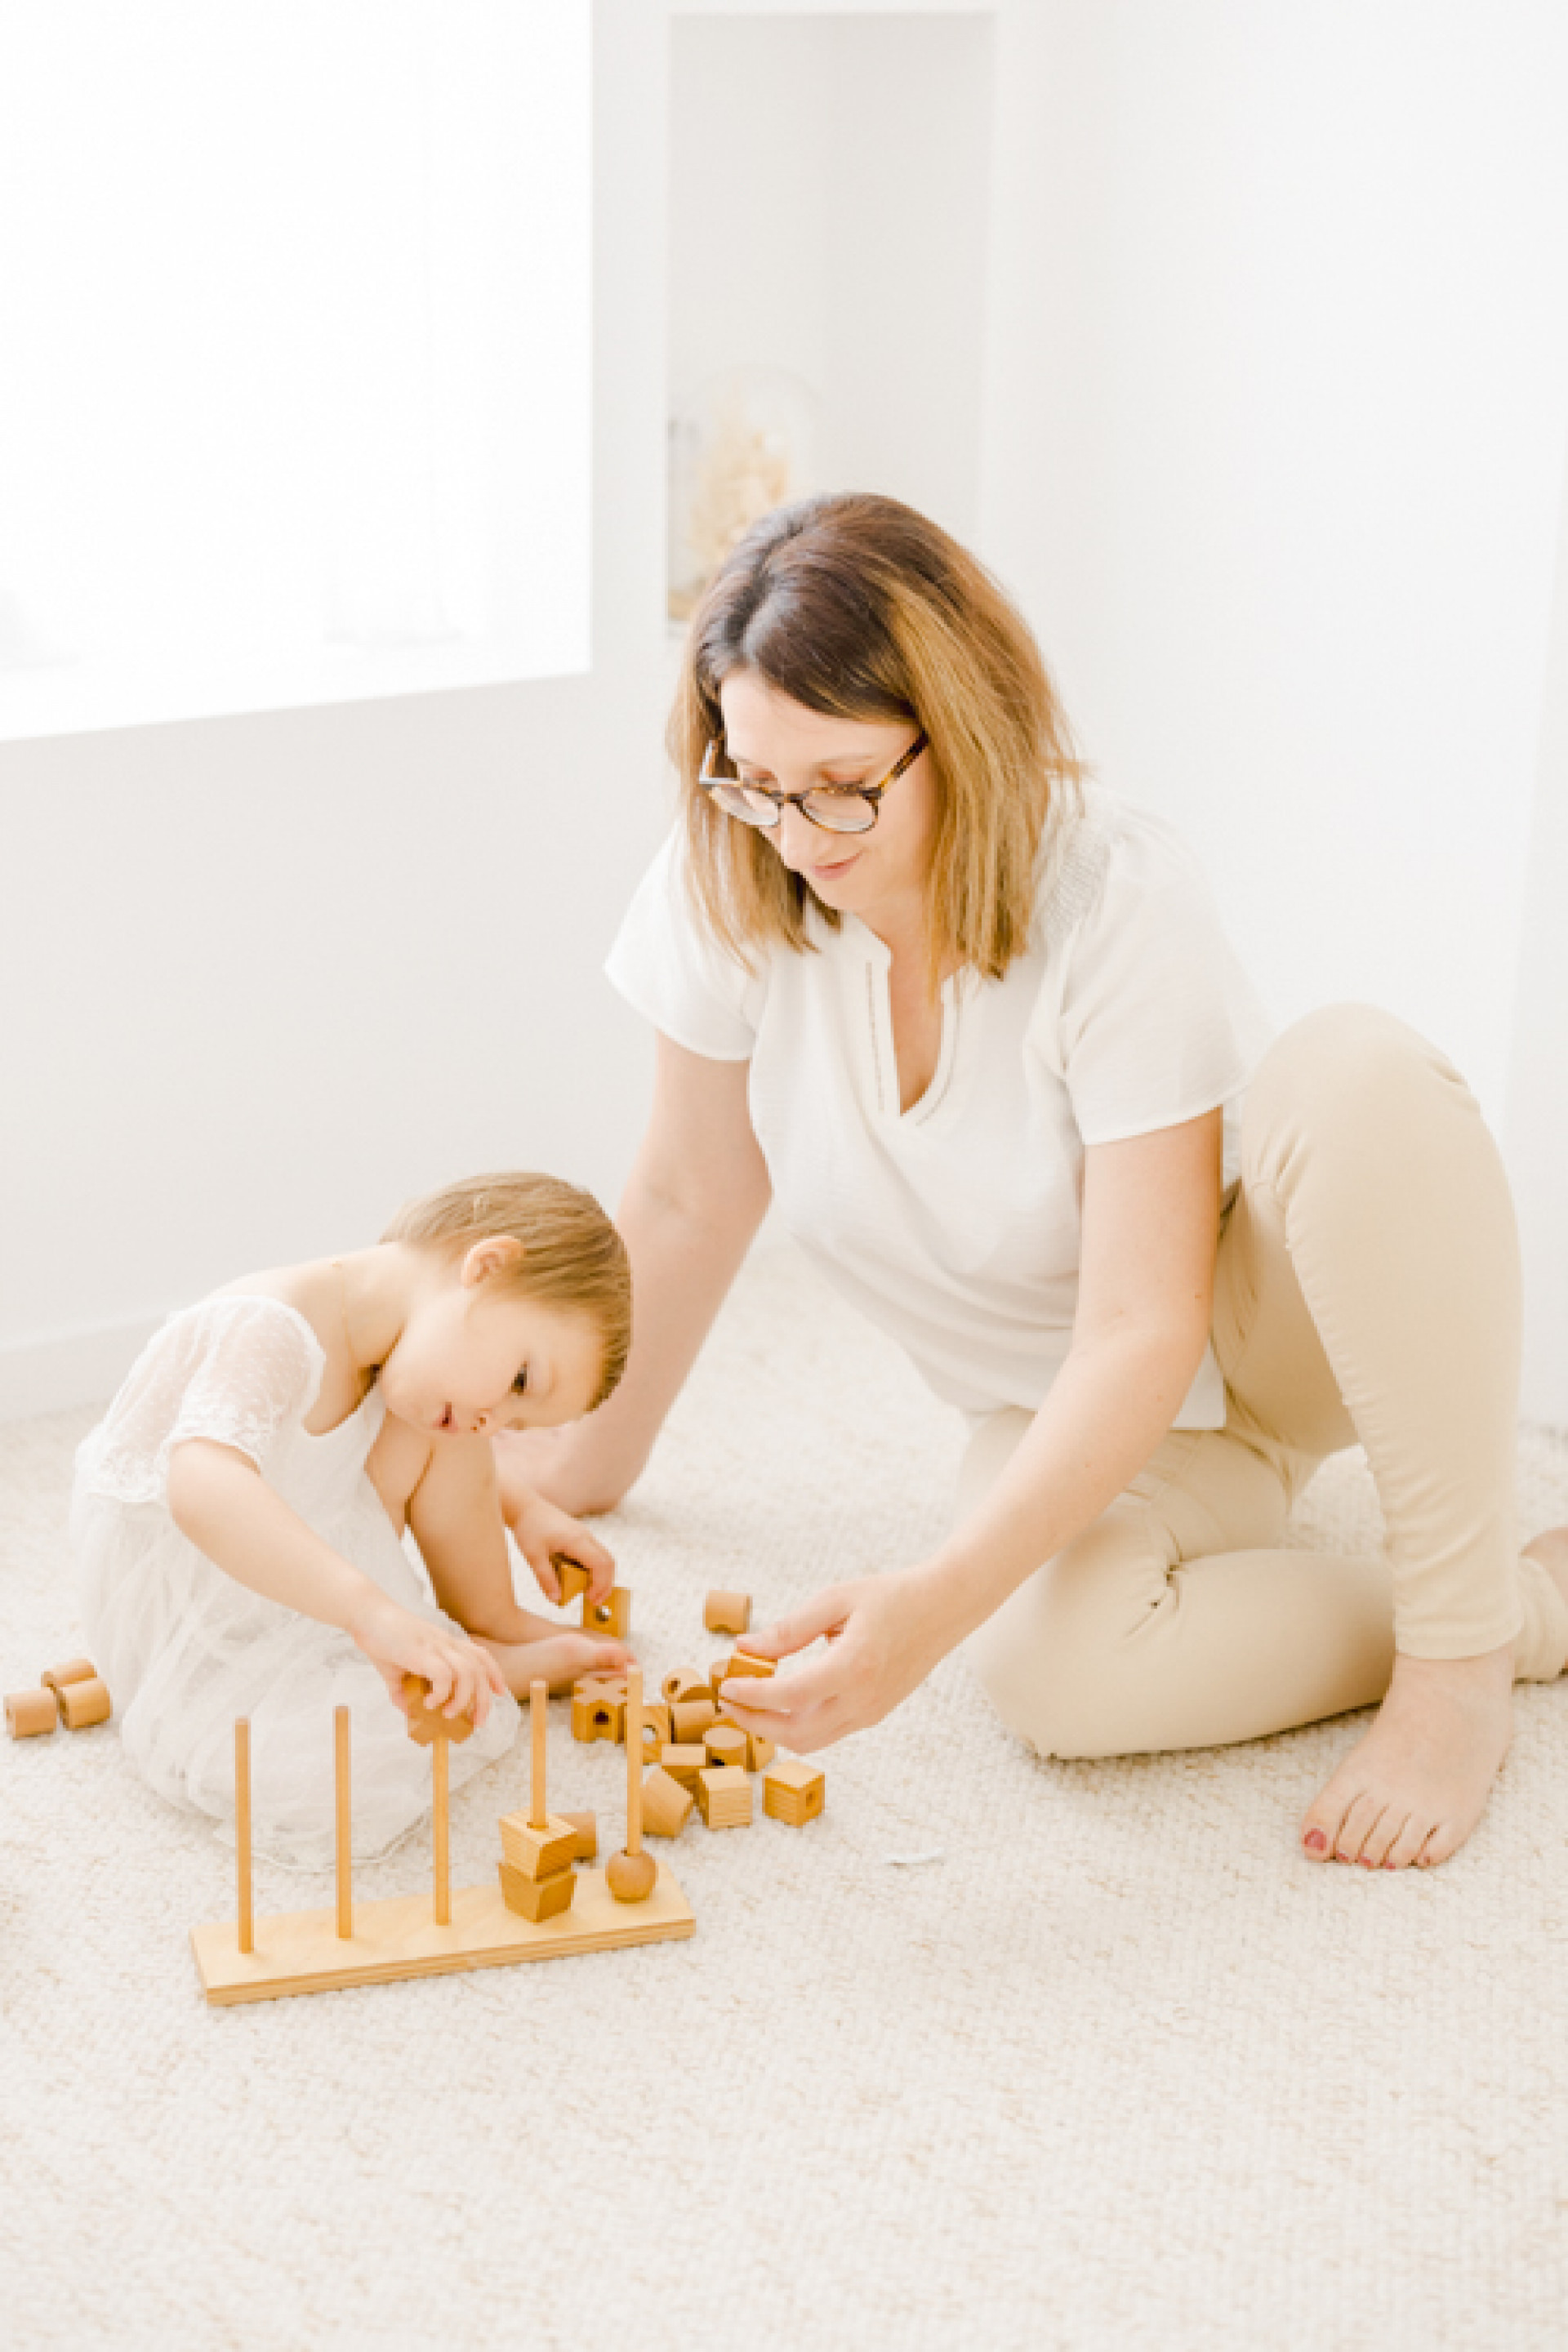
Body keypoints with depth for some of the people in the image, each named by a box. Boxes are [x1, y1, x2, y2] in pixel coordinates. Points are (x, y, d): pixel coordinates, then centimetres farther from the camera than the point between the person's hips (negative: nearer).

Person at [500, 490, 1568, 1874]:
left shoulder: (1119, 901, -29)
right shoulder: (727, 885, -18)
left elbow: (1145, 1331, -33)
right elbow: (690, 1203, -3)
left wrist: (939, 1601, -44)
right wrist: (591, 1462, 8)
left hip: (1271, 1323, -2)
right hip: (1065, 1408, 3)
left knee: (1355, 1069, -38)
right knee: (1053, 1673, -34)